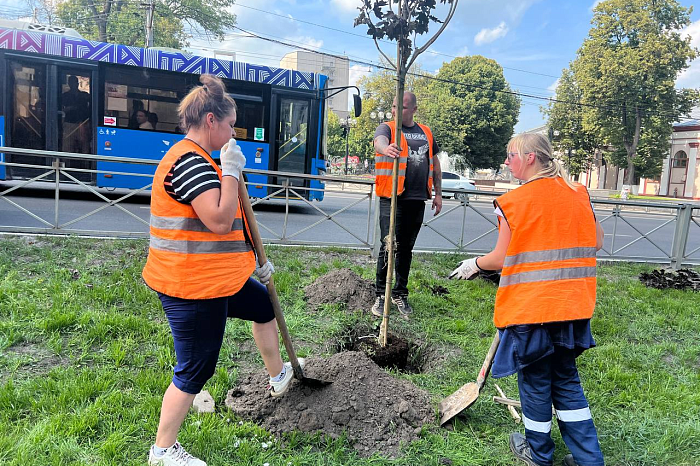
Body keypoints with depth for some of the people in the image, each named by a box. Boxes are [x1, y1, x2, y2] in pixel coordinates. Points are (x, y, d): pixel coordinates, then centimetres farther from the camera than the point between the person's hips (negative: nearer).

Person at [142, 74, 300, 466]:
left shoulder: (197, 160, 14)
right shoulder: (189, 160, -20)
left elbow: (222, 224, 19)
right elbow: (220, 221, -30)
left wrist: (256, 261, 21)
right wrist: (231, 170, -20)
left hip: (216, 279, 11)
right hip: (193, 287, -11)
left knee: (265, 305, 25)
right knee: (196, 370, 3)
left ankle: (279, 375, 47)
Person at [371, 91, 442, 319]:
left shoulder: (426, 132, 16)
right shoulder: (387, 128, 1)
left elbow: (435, 163, 22)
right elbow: (379, 141, -23)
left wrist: (438, 193, 17)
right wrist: (386, 149, -48)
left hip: (417, 200, 4)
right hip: (392, 199, -4)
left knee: (406, 248, 11)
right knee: (389, 247, -6)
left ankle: (400, 294, 22)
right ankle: (381, 296, 5)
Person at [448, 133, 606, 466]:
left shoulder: (513, 202, -13)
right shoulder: (578, 193, 2)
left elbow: (501, 259, -7)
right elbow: (595, 242, 11)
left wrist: (474, 265, 11)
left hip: (530, 307, -5)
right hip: (573, 305, 5)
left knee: (535, 379, 13)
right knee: (566, 378, 20)